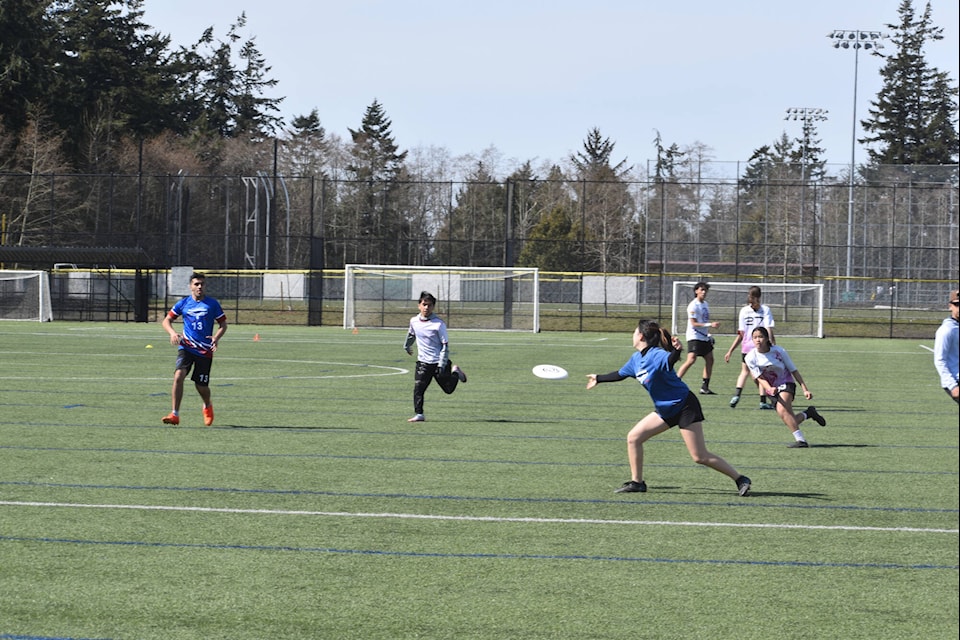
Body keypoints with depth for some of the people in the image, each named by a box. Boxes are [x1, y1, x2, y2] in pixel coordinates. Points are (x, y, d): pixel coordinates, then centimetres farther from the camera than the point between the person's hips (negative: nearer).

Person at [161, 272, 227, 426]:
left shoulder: (212, 304, 0)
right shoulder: (183, 303, 3)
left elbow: (223, 324, 6)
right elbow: (167, 320, 10)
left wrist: (216, 338, -14)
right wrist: (172, 333, -11)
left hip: (205, 350, 0)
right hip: (186, 347, 0)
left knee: (201, 386, 5)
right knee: (178, 376, -22)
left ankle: (207, 406, 40)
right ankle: (175, 415, -19)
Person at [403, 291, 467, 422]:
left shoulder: (439, 324, -15)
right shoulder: (414, 321, -1)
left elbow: (445, 346, -13)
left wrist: (441, 366, -20)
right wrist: (407, 346, 41)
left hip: (439, 362, -3)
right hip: (423, 362, 3)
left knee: (449, 389, 11)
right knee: (418, 389, -14)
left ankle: (455, 373, 40)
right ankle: (419, 415, -8)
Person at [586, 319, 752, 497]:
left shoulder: (657, 355, -21)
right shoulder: (636, 359, 6)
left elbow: (670, 360, -44)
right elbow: (620, 374, 25)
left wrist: (676, 350, -65)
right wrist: (598, 378, 38)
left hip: (685, 407, -9)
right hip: (665, 409, 9)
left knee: (700, 457, -11)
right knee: (633, 438, 6)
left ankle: (740, 479, -3)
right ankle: (636, 482, 16)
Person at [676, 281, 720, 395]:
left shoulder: (705, 304, 14)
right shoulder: (693, 306, -12)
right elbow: (694, 324, -17)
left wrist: (708, 334, 18)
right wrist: (710, 325, -22)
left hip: (704, 337, 9)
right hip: (694, 337, -9)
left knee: (710, 360, 7)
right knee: (691, 360, -20)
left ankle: (705, 387, 13)